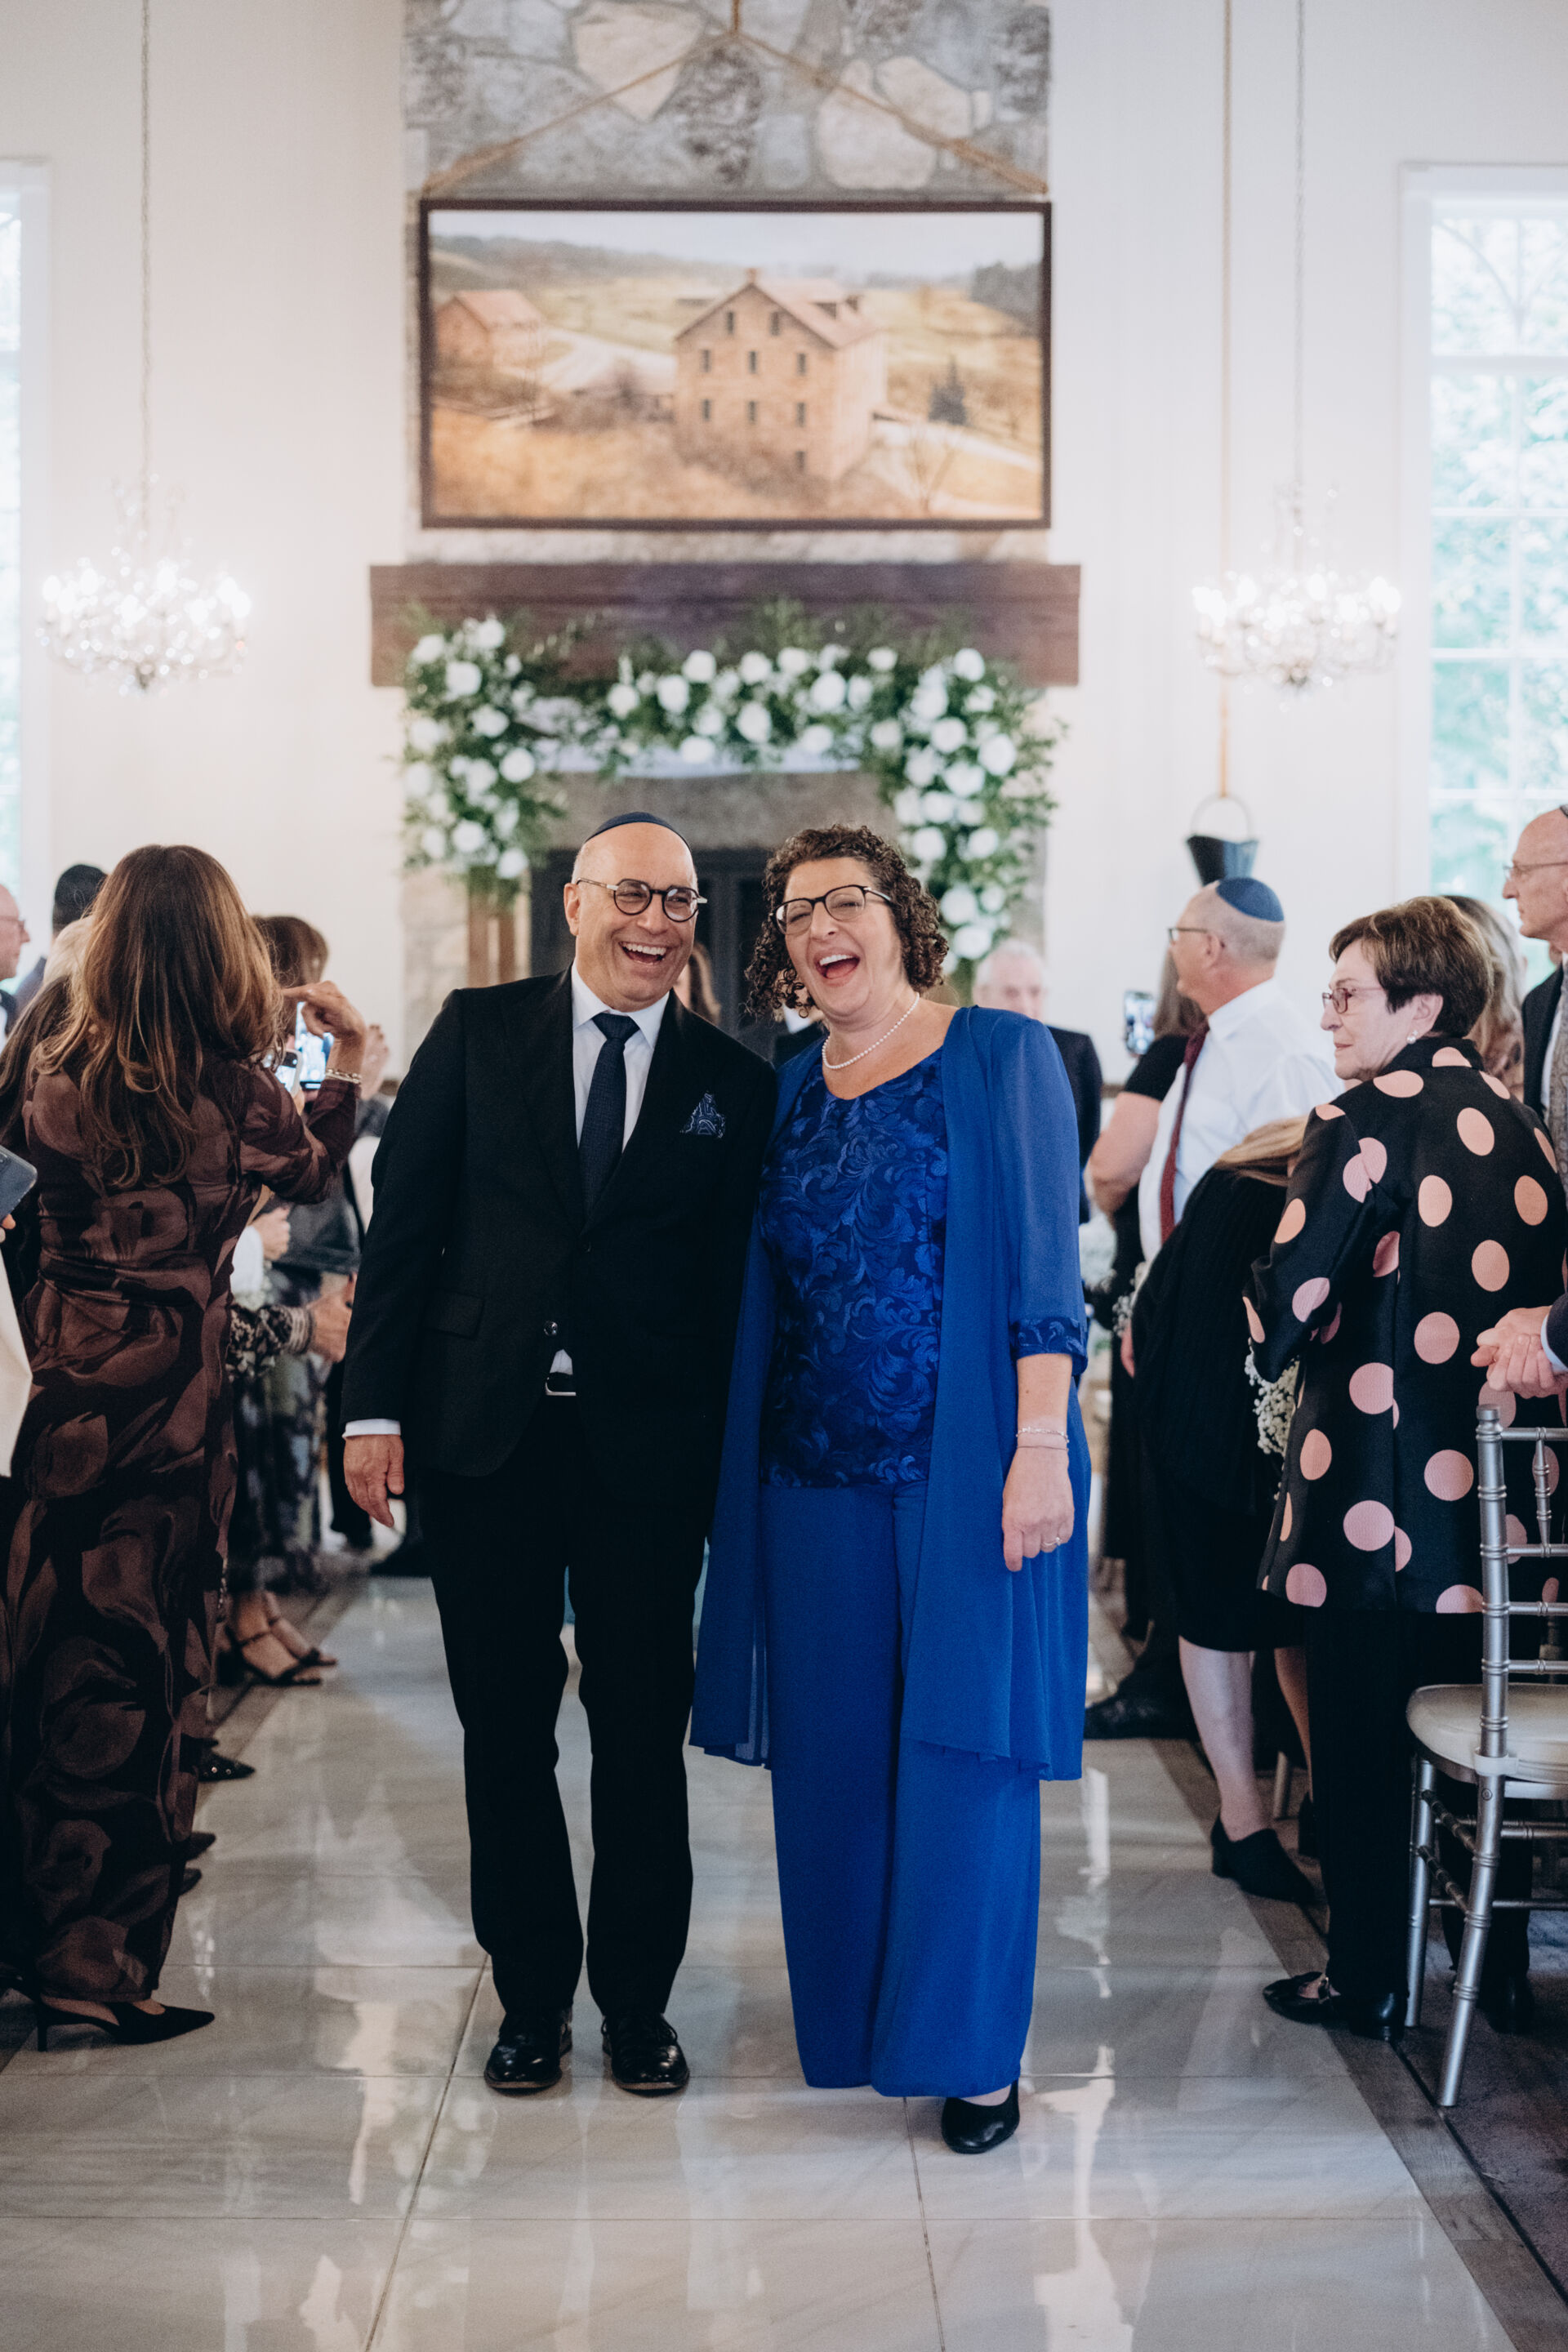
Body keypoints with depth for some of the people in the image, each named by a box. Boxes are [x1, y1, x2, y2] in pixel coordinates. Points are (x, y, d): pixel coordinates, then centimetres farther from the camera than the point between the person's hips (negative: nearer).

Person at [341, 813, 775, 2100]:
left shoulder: (732, 1082, 3)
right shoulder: (478, 1031, 3)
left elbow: (737, 1278, 2)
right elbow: (404, 1219, 2)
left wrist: (732, 1456, -4)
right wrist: (375, 1405, -5)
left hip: (649, 1447, 0)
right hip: (486, 1429, 1)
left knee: (644, 1728, 6)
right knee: (505, 1727, 9)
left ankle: (640, 1997, 22)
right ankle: (533, 1994, 24)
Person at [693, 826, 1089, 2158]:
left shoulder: (1001, 1057, -3)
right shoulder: (792, 1093, 11)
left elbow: (1044, 1264, -8)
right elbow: (770, 1289, 13)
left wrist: (1040, 1447, -16)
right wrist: (746, 1473, 7)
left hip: (967, 1471, -4)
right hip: (817, 1474, 5)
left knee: (964, 1751, 1)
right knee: (832, 1758, 9)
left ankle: (974, 2053, 12)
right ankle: (849, 2030, 23)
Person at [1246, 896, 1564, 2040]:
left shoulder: (1364, 1122, -13)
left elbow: (1285, 1307, -15)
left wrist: (1277, 1343, 5)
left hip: (1377, 1487, -6)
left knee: (1362, 1741, 4)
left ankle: (1367, 1977, 12)